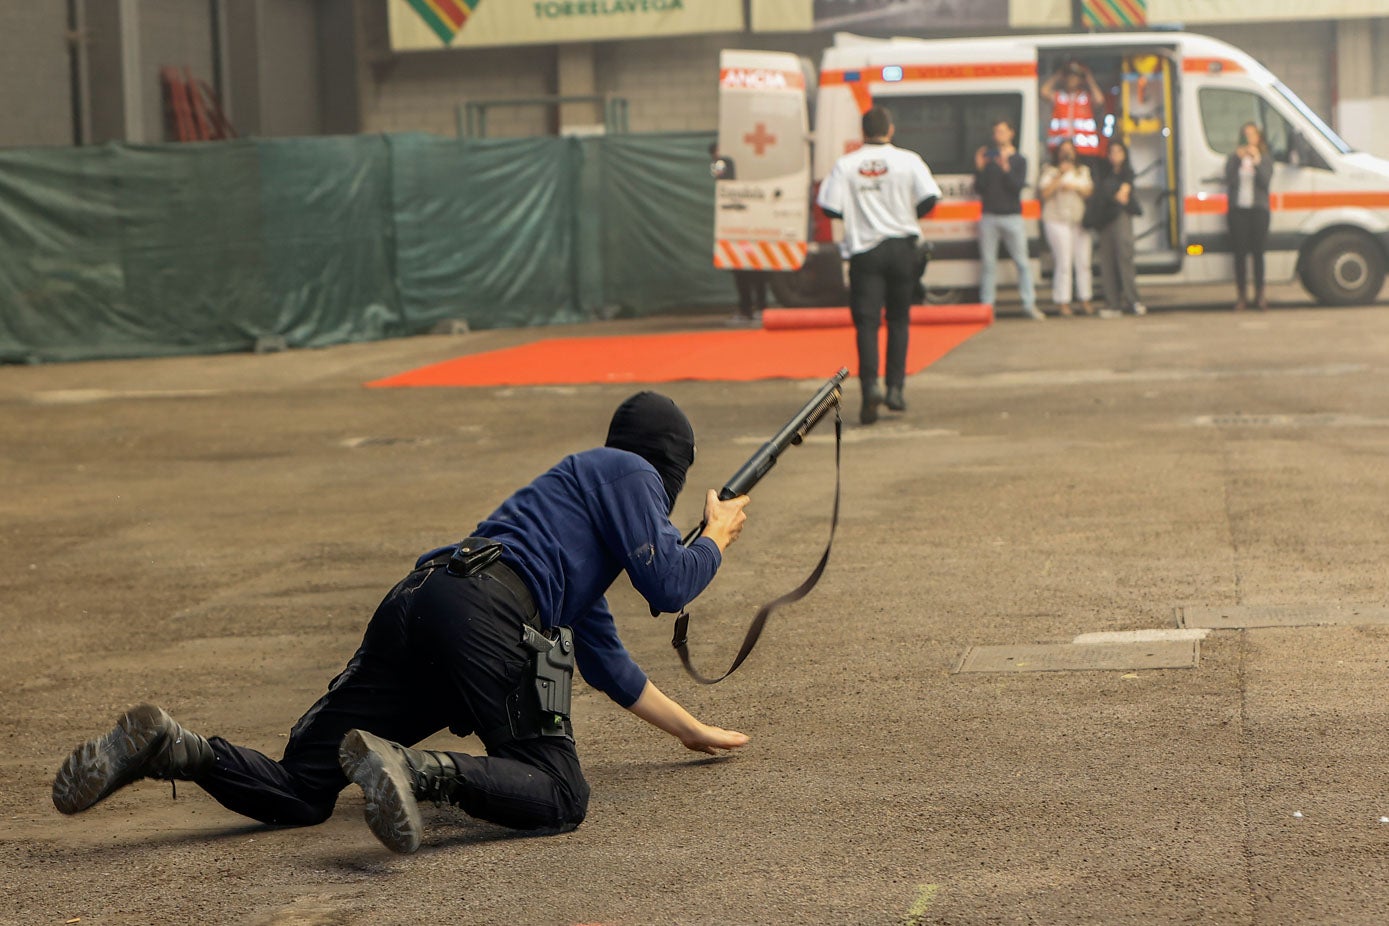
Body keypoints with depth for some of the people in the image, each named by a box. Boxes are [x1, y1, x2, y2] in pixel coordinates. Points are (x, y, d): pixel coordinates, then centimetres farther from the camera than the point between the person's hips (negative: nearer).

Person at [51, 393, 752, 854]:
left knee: (297, 793, 5)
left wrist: (692, 730, 53)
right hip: (489, 611, -8)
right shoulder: (628, 473, 16)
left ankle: (169, 748, -20)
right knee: (560, 797, -8)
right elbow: (667, 585, 2)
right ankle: (415, 769, -33)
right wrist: (717, 538, 23)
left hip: (414, 602, 8)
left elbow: (607, 665, 45)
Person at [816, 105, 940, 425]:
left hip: (864, 250, -1)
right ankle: (895, 387, 10)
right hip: (901, 248, 1)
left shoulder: (845, 165, -3)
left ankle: (870, 384, -21)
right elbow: (929, 199, -11)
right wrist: (908, 214, 10)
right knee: (898, 319, 14)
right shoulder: (908, 160, -4)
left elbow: (830, 207, -7)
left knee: (866, 321, -2)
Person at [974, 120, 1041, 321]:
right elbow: (978, 188, 4)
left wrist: (1006, 169, -21)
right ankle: (986, 305, 3)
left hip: (1012, 216, -1)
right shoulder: (987, 156, 9)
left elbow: (1018, 186, -9)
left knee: (1022, 262, -4)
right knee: (988, 264, 0)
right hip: (989, 217, 1)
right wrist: (979, 169, -10)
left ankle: (1029, 304, -2)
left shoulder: (1019, 160, 6)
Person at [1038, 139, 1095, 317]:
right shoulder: (1050, 171, 7)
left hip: (1079, 220, 4)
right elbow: (1044, 192, -7)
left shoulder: (1083, 171, 21)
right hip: (1056, 220, -4)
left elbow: (1089, 191, 11)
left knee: (1083, 261, 0)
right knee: (1064, 262, -10)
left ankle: (1085, 301, 8)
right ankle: (1062, 303, -6)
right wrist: (1060, 176, -11)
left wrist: (1075, 187, -5)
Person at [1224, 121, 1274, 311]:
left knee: (1258, 252, -1)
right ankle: (1240, 296, 1)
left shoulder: (1265, 159, 7)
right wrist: (1237, 159, -14)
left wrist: (1257, 161, -18)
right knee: (1240, 253, -1)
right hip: (1238, 210, 0)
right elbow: (1229, 180, -6)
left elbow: (1266, 181, -8)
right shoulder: (1233, 158, 8)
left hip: (1259, 209, 0)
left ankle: (1259, 293, 7)